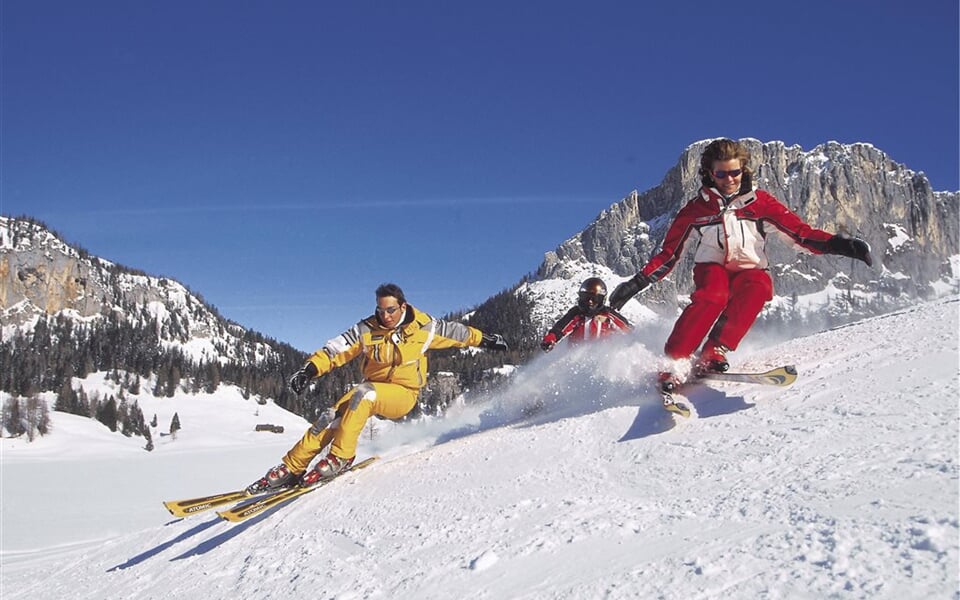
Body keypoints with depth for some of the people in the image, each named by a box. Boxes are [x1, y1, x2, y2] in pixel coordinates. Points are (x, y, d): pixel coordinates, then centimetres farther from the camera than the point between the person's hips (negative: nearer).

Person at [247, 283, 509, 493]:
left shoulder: (423, 327, -7)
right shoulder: (367, 330, -6)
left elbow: (453, 332, 9)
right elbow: (336, 348, -13)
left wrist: (484, 339, 17)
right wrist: (310, 369, -27)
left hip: (404, 393, -3)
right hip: (372, 390, 3)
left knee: (364, 393, -34)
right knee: (331, 418, -20)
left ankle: (339, 458, -30)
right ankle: (292, 468, -13)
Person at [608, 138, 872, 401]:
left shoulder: (759, 202, 6)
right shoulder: (696, 208, 6)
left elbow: (800, 232, 2)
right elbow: (669, 252, 8)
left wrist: (837, 244, -14)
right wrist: (638, 282, -2)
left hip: (750, 270, 1)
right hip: (712, 268, -1)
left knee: (758, 289, -36)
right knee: (712, 296, -36)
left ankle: (713, 353, -38)